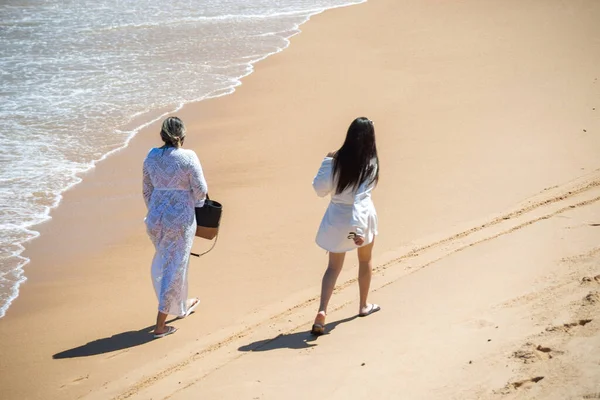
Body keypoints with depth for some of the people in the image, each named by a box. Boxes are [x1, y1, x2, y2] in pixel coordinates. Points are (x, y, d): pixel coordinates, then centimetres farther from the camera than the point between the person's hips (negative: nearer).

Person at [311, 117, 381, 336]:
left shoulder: (337, 161, -8)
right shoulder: (370, 164, -16)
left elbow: (320, 189, -4)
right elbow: (360, 197, -25)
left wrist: (326, 161, 1)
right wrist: (357, 228, -29)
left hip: (336, 217, 2)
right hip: (361, 217, -2)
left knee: (333, 267, 9)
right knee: (365, 261, 23)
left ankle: (322, 310, -10)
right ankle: (364, 306, 39)